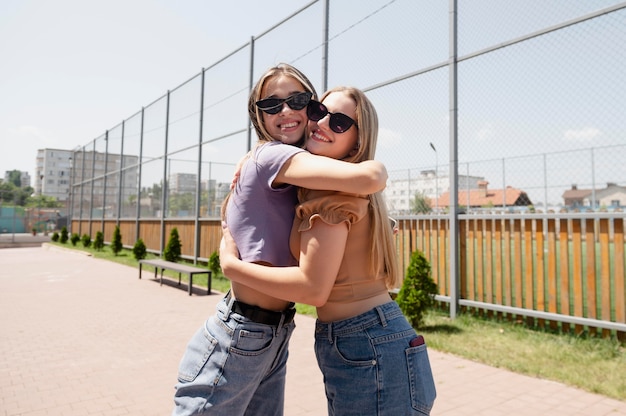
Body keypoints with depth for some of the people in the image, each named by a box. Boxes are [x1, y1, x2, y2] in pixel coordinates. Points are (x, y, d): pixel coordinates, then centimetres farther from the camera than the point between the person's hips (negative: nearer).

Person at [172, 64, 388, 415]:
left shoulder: (294, 182, 9)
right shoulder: (271, 155, -18)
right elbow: (368, 178, -33)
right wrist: (378, 166, -9)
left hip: (274, 343, 9)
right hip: (235, 342, -9)